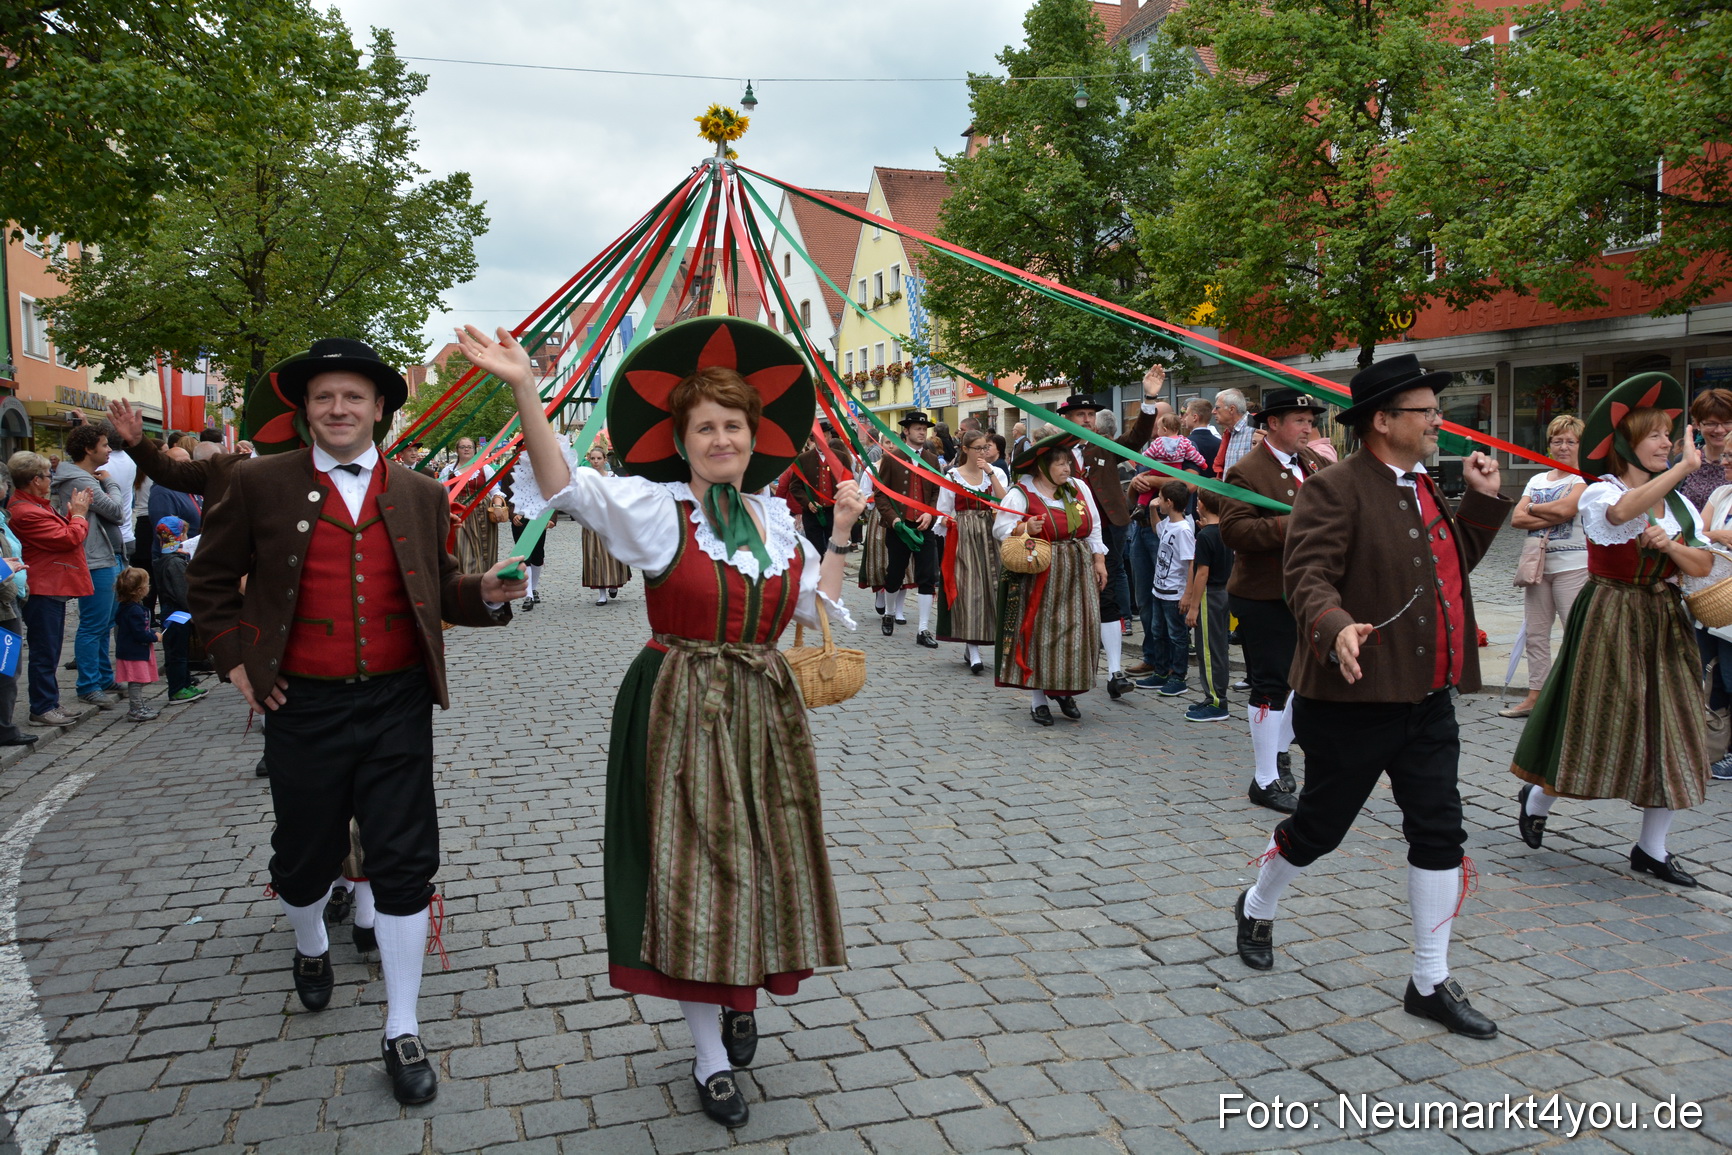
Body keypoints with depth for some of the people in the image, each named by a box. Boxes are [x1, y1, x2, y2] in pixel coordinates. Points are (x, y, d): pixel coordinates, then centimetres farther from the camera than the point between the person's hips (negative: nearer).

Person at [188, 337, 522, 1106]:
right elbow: (211, 580, 10)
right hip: (304, 705, 0)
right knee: (306, 854, 17)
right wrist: (234, 656, 1)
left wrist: (483, 594, -9)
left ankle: (402, 1030, 15)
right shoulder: (260, 485, -1)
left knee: (404, 863, 1)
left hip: (396, 704, 1)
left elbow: (437, 589, 11)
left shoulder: (420, 495, 4)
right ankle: (311, 949, 52)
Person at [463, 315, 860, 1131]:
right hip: (682, 715, -4)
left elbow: (815, 606, 12)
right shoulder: (654, 509, -8)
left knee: (763, 864, 15)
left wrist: (840, 531, 9)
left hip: (765, 712, 5)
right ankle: (711, 1058, 21)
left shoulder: (775, 517, 7)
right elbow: (569, 488, -25)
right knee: (692, 874, 3)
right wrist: (524, 391, -38)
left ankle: (745, 993, 44)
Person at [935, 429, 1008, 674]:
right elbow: (944, 510, 6)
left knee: (988, 587, 2)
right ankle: (973, 654, -10)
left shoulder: (995, 474, 8)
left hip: (989, 536, 3)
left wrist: (990, 473, -12)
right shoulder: (952, 476, 2)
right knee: (967, 587, -9)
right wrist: (945, 521, -12)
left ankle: (970, 646, 15)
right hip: (962, 536, -3)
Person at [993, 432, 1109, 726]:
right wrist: (1025, 529, -26)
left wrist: (1099, 561, 10)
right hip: (1039, 577, -5)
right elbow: (1000, 528, -9)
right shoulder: (1021, 493, -7)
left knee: (1077, 630, 3)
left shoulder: (1079, 488, 10)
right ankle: (1038, 699, 8)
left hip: (1078, 573, 5)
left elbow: (1093, 528, 16)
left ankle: (1066, 691, 19)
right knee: (1040, 633, -2)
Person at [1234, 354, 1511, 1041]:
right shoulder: (1334, 491, -14)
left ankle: (1430, 983, 20)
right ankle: (1257, 908, 37)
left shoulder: (1421, 487, 14)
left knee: (1439, 832, 7)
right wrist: (1336, 627, -41)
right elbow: (1308, 575, -23)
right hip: (1356, 698, -8)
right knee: (1320, 825, 8)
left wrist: (1483, 500, 13)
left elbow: (1456, 559, 25)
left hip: (1429, 699, 8)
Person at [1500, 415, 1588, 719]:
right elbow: (1516, 518, 3)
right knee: (1535, 634, 9)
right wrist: (1552, 518, -11)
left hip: (1572, 565, -6)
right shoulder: (1537, 480, 15)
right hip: (1537, 564, 6)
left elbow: (1565, 508, -20)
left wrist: (1533, 509, -2)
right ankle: (1534, 696, 17)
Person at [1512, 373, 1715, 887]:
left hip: (1664, 622, 6)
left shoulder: (1677, 502, 11)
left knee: (1669, 730, 4)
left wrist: (1671, 546, -13)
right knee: (1598, 724, -1)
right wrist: (1685, 466, -41)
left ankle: (1652, 848, 14)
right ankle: (1537, 799, 25)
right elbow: (1624, 511, -34)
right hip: (1610, 618, -6)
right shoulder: (1601, 493, -9)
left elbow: (1703, 566, 7)